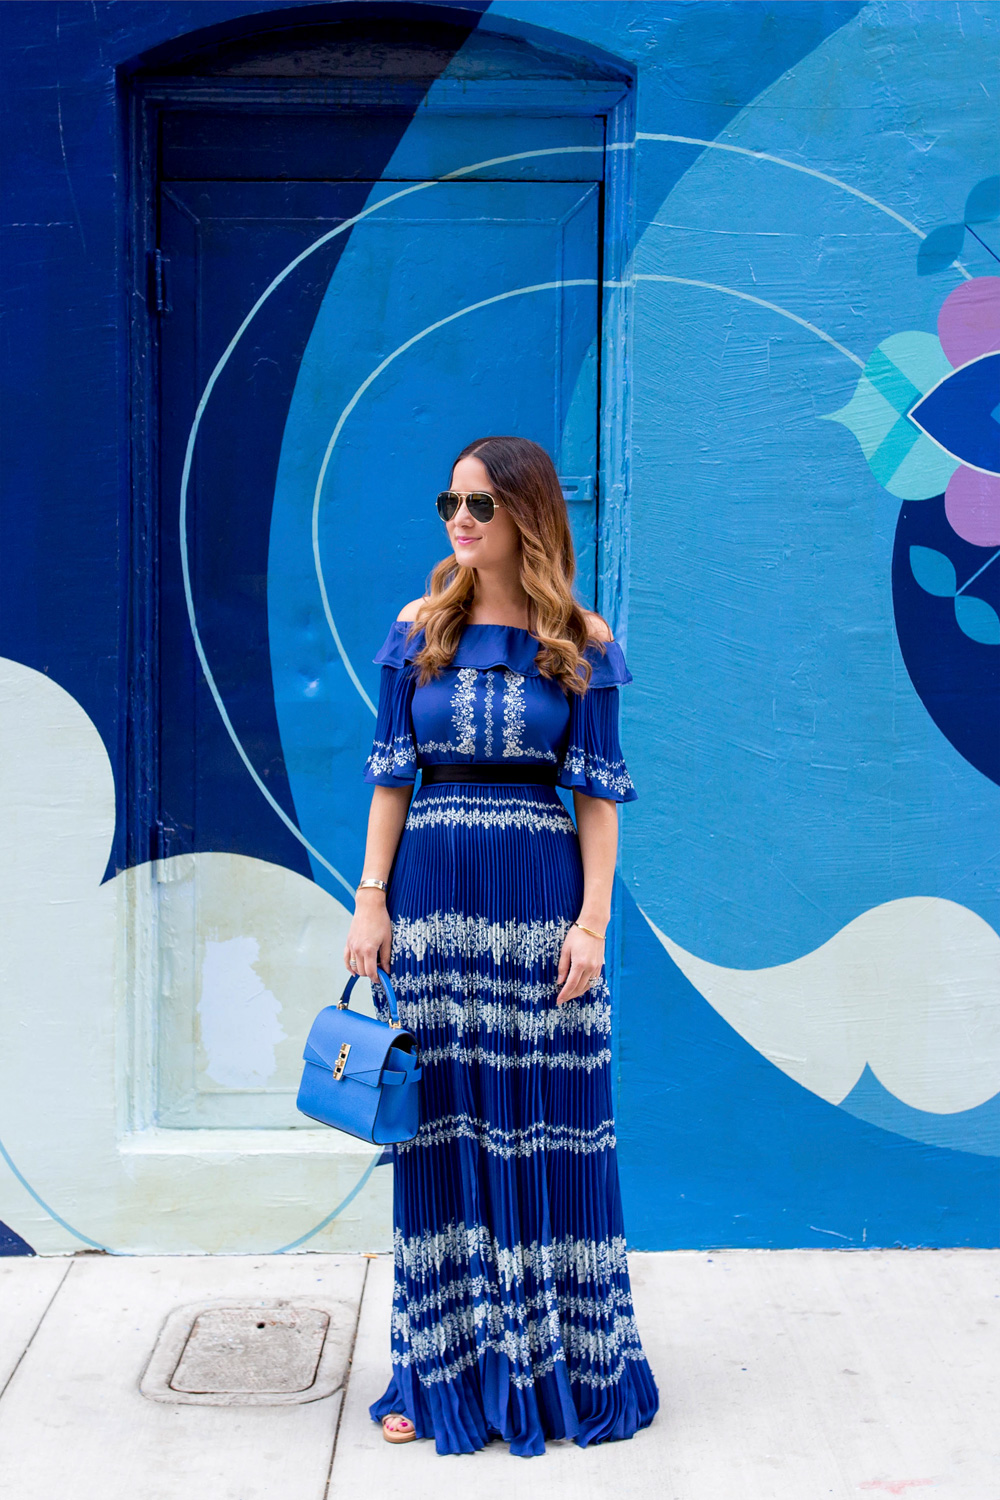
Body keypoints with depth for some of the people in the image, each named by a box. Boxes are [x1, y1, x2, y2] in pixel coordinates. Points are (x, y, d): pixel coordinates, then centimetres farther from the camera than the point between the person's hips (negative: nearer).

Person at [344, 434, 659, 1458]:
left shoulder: (580, 642, 2)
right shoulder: (420, 627, 6)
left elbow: (598, 793, 1)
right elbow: (391, 775, 6)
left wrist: (591, 921, -6)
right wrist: (371, 900, -2)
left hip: (541, 895, -1)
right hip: (431, 897, 2)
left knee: (547, 1126, 2)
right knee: (441, 1128, 6)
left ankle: (560, 1363, 17)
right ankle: (443, 1372, 18)